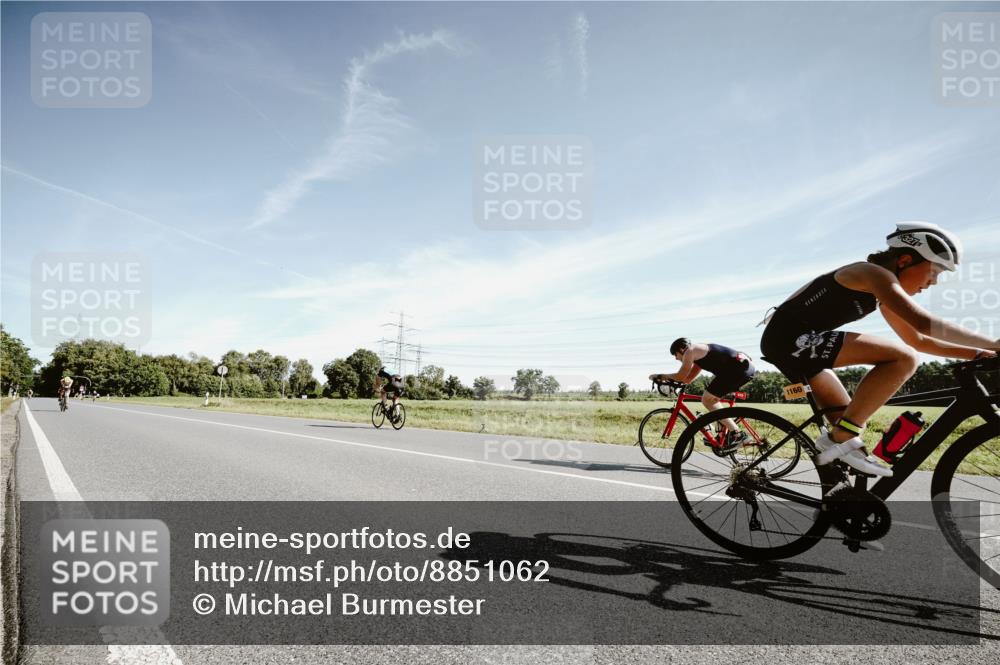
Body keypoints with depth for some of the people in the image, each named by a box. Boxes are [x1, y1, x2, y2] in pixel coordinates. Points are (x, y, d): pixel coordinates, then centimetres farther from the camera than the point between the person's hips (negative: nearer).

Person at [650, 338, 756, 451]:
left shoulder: (690, 351, 1)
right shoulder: (699, 355, 28)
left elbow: (681, 376, -2)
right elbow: (688, 379, 29)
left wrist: (660, 376, 9)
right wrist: (666, 378, 24)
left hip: (738, 368, -10)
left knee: (707, 400, -4)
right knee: (713, 398, 22)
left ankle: (736, 433, -8)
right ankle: (725, 434, 19)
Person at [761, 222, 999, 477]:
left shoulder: (881, 293, 19)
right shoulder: (875, 274, -11)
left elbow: (917, 340, 24)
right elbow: (925, 323, -22)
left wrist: (977, 353, 16)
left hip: (792, 343, 11)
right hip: (791, 338, -11)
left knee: (849, 420, 15)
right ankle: (840, 439, -14)